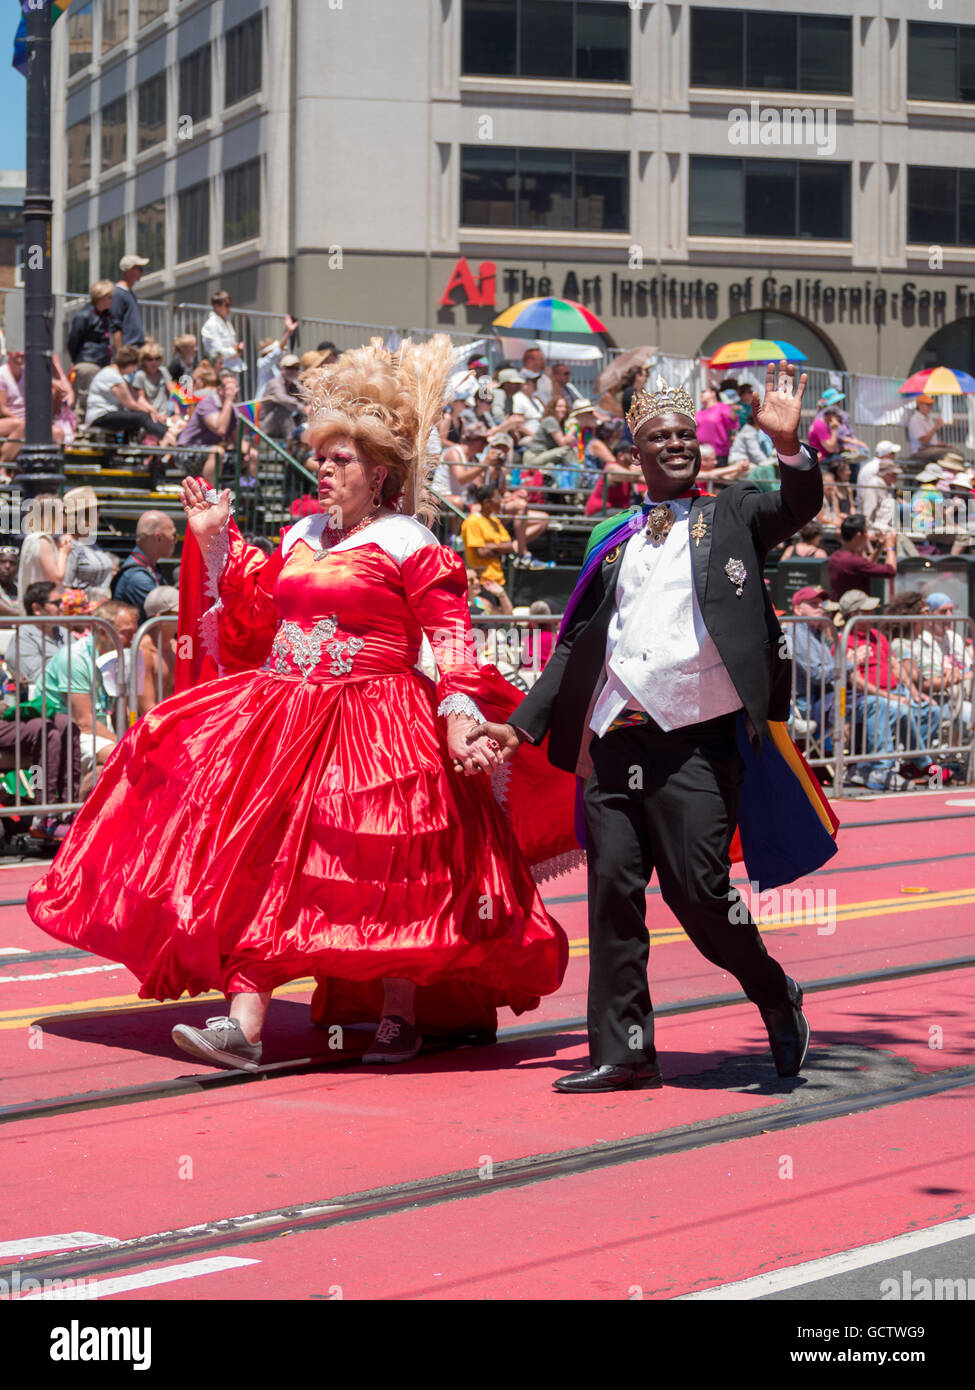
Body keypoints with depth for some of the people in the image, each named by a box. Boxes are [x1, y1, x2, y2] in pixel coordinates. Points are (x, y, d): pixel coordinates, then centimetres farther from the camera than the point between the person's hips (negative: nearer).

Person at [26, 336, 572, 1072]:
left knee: (383, 877, -2)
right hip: (281, 720, 6)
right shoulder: (302, 536, 15)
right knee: (256, 858, -4)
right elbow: (250, 618, 20)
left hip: (372, 726, -6)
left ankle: (399, 1017, 13)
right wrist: (215, 542, 15)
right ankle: (245, 1023, -7)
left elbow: (452, 637, -9)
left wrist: (462, 720, -20)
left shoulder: (409, 543, -5)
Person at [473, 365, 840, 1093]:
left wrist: (790, 446, -26)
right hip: (614, 739, 4)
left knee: (698, 891, -9)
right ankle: (622, 1052, 6)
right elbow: (577, 644, 19)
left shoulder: (733, 515, 11)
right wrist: (524, 724, 12)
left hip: (697, 740, -4)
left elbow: (802, 505, -7)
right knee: (613, 888, 0)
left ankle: (778, 999, 16)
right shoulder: (614, 540, 17)